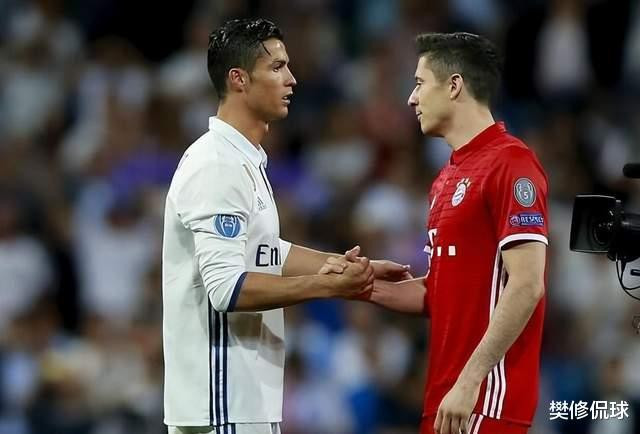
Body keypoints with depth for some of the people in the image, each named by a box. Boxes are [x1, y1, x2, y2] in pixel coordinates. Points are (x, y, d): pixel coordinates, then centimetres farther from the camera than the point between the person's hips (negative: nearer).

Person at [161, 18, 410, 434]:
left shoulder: (247, 160, 14)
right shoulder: (217, 166, -18)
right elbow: (228, 287, -24)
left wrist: (356, 267, 17)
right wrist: (330, 285, -20)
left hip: (247, 392, 10)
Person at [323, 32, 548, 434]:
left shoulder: (511, 164, -11)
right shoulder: (449, 177, 17)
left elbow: (525, 286, -18)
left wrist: (469, 381, -21)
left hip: (484, 399, -9)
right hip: (447, 397, 9)